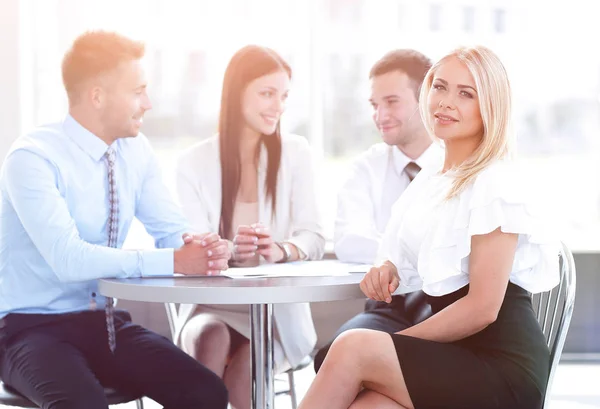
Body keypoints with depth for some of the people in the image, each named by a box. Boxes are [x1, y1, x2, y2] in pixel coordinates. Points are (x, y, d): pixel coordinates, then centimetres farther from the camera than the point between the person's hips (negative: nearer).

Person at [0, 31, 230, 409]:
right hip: (33, 327, -6)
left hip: (105, 322, 6)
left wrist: (197, 247, -21)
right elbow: (68, 259, -29)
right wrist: (173, 261, -33)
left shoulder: (136, 150, 2)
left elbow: (172, 230, 4)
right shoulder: (33, 158, -18)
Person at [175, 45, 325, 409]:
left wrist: (281, 250, -27)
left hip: (278, 310, 0)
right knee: (211, 339, -33)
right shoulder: (195, 163, 1)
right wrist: (228, 251, -30)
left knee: (245, 366, -29)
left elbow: (313, 237, -4)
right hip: (212, 304, 0)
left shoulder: (295, 153, 3)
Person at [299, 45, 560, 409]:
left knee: (354, 348, -25)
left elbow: (483, 308, -15)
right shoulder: (430, 181, 15)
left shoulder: (499, 183, -10)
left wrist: (396, 342, -12)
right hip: (452, 359, 6)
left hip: (503, 368, -6)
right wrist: (387, 270, 0)